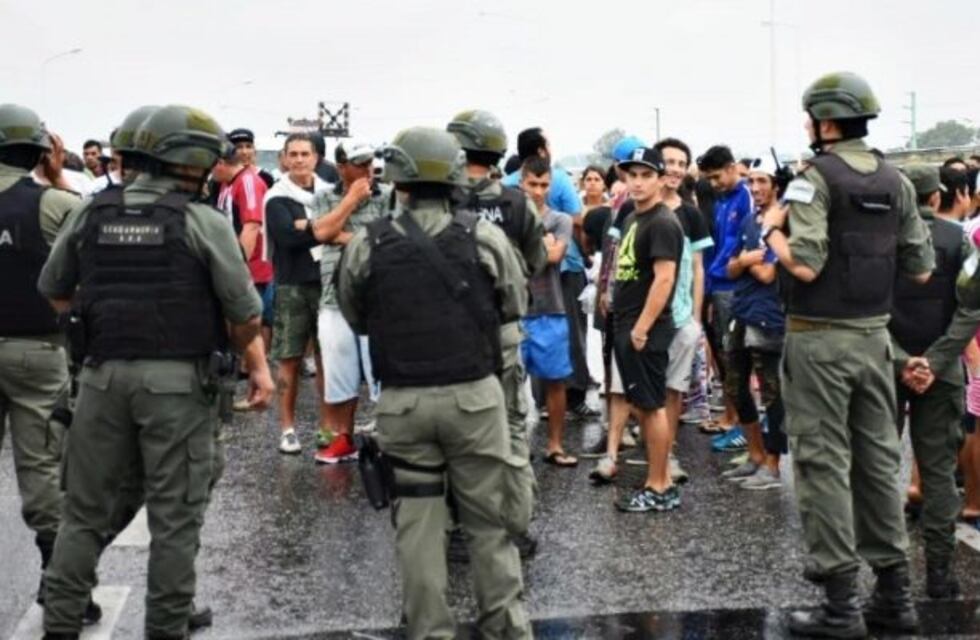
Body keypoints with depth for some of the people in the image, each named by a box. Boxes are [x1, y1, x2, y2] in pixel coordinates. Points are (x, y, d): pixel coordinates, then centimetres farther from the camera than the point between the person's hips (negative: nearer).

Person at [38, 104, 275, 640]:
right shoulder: (202, 222, -6)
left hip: (103, 375, 4)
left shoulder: (91, 213, 6)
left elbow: (52, 292, 15)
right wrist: (256, 363, 12)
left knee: (84, 509, 15)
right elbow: (245, 312, -7)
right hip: (176, 382, -4)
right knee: (174, 518, 6)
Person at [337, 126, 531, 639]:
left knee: (417, 523, 9)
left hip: (401, 402, 0)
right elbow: (515, 306, 7)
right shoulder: (485, 237, -6)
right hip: (474, 396, 0)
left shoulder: (365, 246, -5)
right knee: (488, 520, 11)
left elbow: (355, 318, 7)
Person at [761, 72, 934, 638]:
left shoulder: (817, 177, -11)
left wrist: (772, 230, -4)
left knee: (825, 464, -1)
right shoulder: (895, 181, 7)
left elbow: (805, 266, -21)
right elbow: (922, 269, 9)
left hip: (820, 338, -6)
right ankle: (895, 595, 20)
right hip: (875, 336, 6)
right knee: (880, 461, 12)